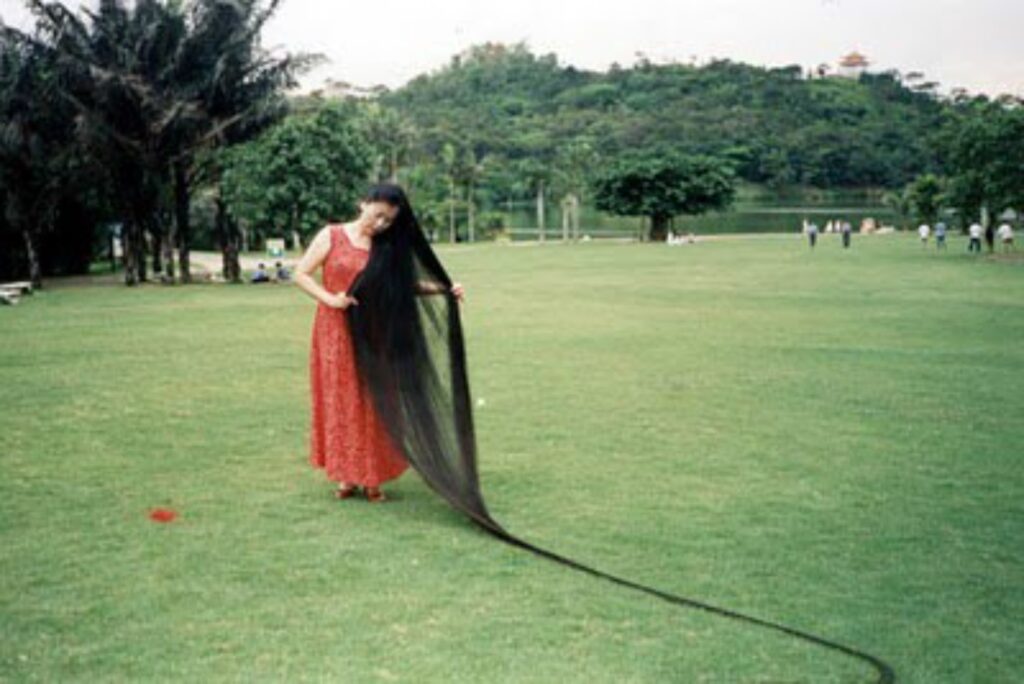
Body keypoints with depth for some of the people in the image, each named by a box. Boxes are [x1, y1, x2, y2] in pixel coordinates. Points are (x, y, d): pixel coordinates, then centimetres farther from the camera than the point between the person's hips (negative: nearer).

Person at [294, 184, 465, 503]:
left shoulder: (386, 248, 6)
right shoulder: (332, 236, -2)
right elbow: (301, 274, -1)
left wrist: (444, 289, -8)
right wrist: (330, 298, -15)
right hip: (336, 333, -2)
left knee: (372, 402, 3)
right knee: (340, 401, 4)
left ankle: (372, 477, 12)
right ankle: (346, 476, 13)